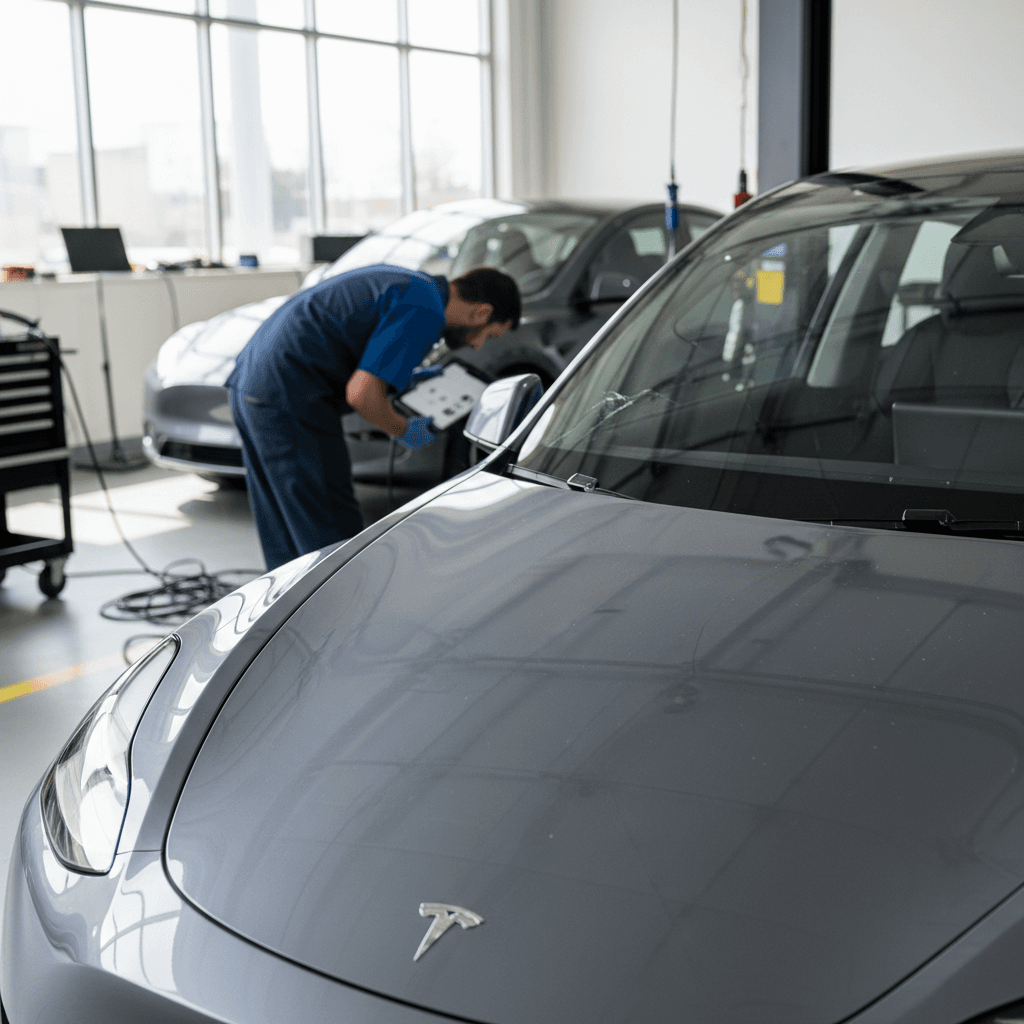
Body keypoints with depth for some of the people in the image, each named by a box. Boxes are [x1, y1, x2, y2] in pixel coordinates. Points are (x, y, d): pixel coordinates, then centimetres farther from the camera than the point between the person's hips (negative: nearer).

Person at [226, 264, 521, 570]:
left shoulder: (407, 283, 17)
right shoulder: (424, 311, -13)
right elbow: (361, 393, -21)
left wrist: (404, 377, 26)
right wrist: (403, 430, -3)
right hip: (290, 400, -10)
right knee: (332, 536, -4)